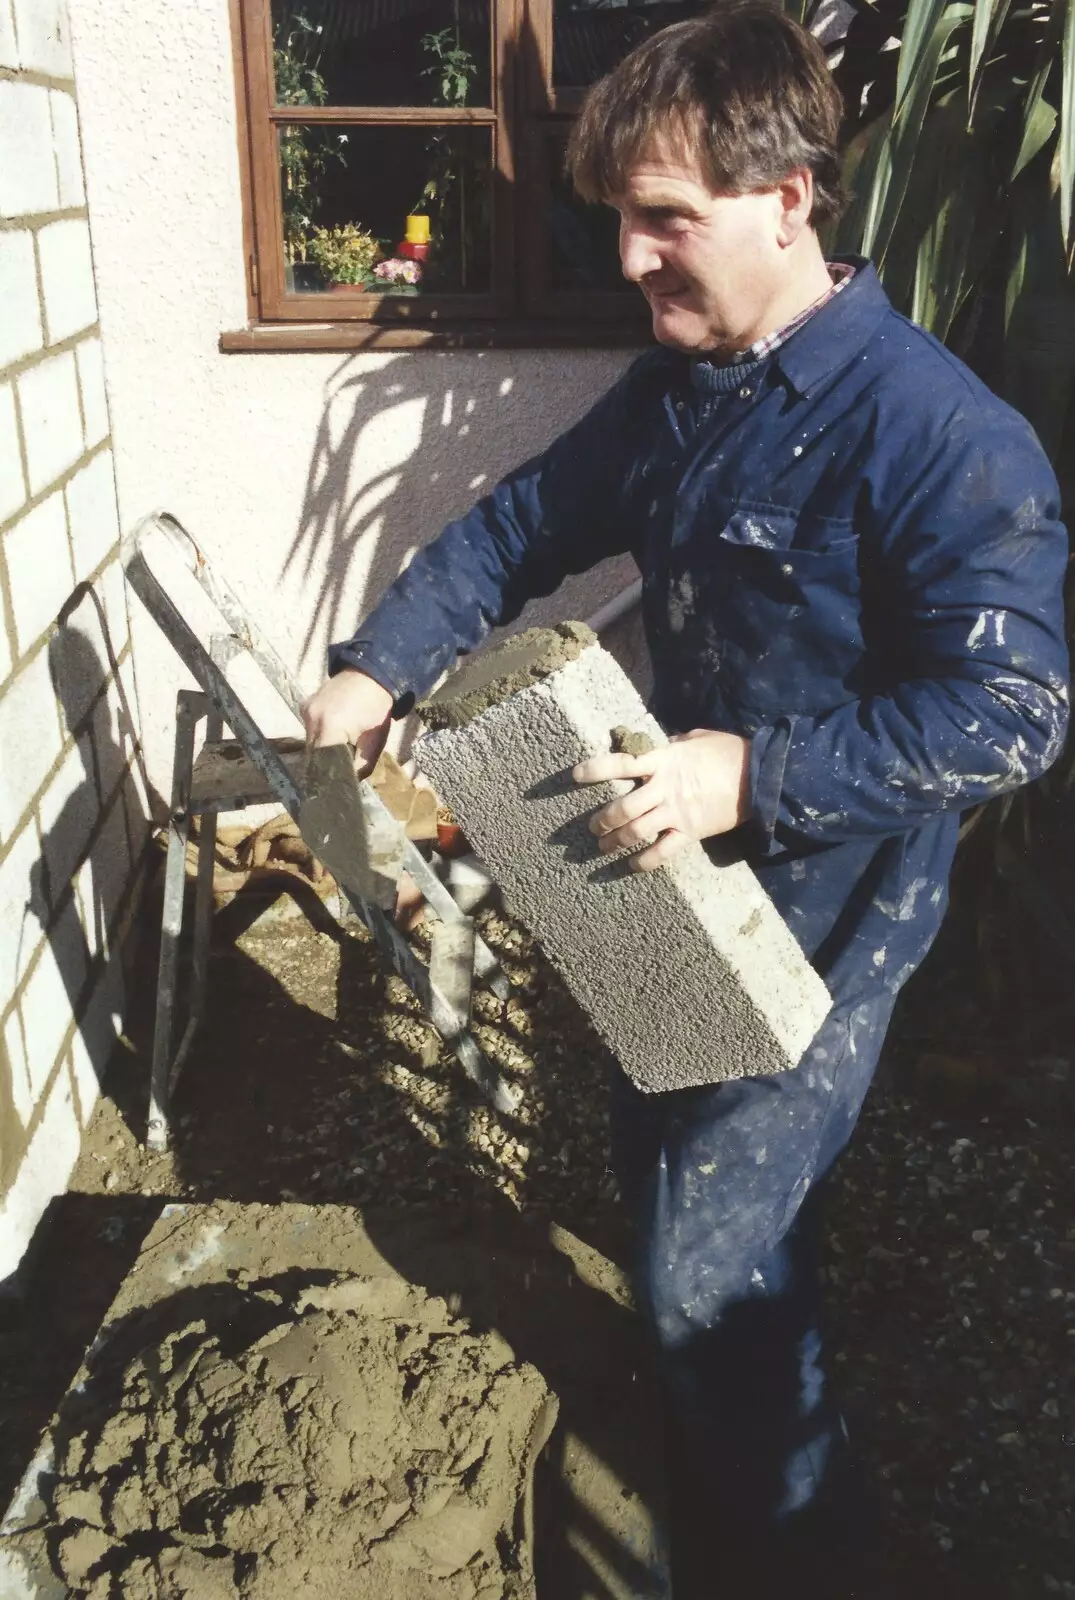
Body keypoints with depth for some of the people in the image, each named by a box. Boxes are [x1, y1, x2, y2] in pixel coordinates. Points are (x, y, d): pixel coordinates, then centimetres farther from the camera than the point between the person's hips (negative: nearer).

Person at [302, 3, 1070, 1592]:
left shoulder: (935, 431, -24)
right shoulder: (676, 390, 1)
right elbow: (522, 525, 10)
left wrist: (754, 774, -34)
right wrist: (376, 668, -1)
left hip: (827, 918, -8)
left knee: (713, 1267, 2)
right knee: (660, 1180, 24)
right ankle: (713, 1459, 55)